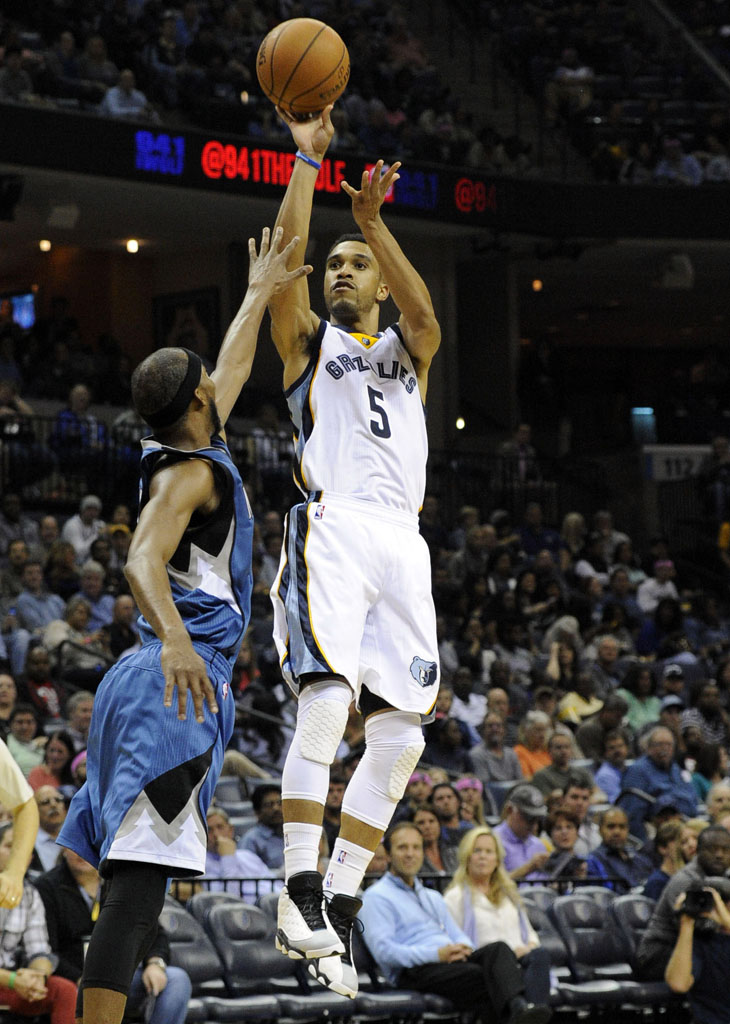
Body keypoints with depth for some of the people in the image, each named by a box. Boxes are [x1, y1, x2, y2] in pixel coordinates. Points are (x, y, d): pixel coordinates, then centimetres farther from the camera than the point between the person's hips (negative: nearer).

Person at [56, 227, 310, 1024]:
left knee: (132, 876, 6)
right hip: (178, 689, -10)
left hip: (166, 680, 10)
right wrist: (174, 638, -41)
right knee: (144, 871, -19)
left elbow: (234, 369, 39)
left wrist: (258, 297, 52)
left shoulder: (196, 455, 20)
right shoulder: (188, 472, -7)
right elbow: (142, 561, -24)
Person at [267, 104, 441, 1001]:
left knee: (400, 738, -1)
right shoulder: (308, 340, 17)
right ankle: (298, 894, -21)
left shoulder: (405, 351, 22)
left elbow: (425, 314, -2)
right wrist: (306, 160, -4)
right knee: (326, 698, -23)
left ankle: (338, 909, 5)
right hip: (332, 528, -4)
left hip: (401, 541, 4)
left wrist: (371, 218, -14)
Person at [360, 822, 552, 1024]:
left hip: (452, 961, 6)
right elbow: (383, 950, -7)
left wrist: (463, 948, -2)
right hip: (415, 971, -6)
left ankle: (519, 1006, -55)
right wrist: (437, 954, -17)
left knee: (498, 949, -28)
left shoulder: (433, 897, 33)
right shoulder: (376, 897, 8)